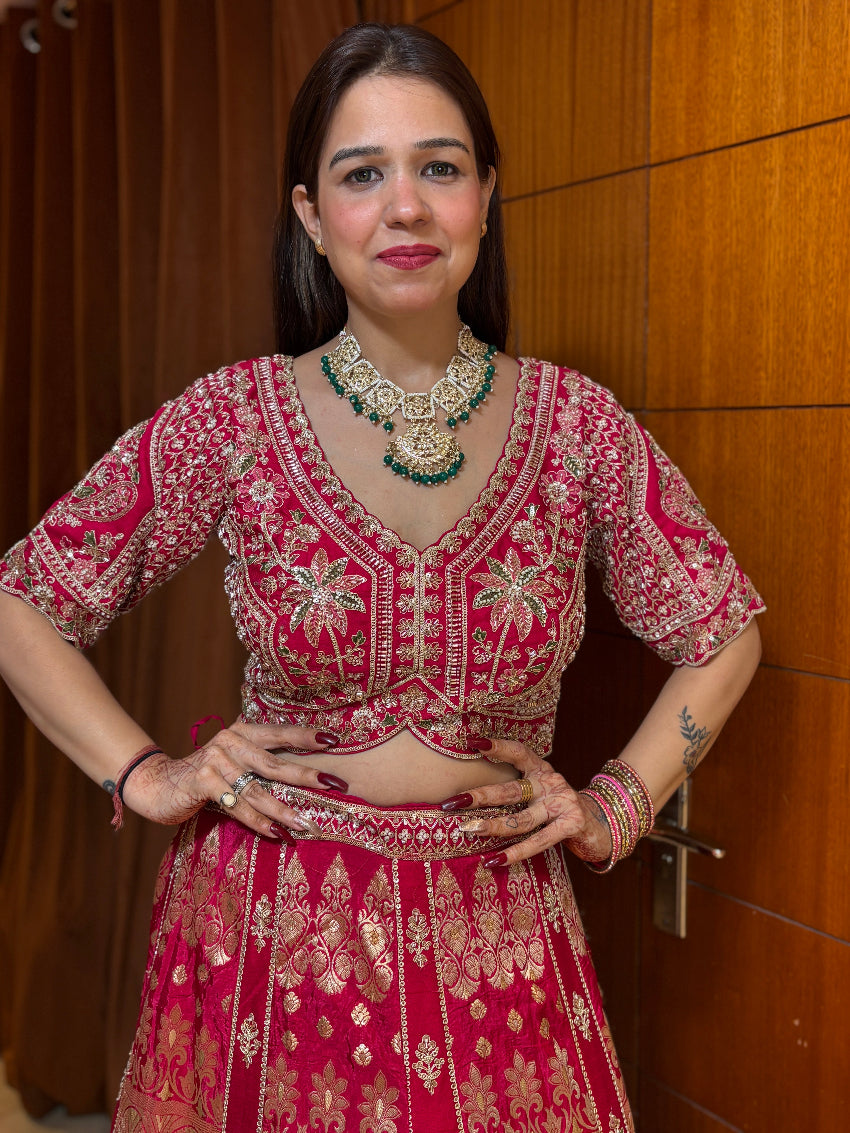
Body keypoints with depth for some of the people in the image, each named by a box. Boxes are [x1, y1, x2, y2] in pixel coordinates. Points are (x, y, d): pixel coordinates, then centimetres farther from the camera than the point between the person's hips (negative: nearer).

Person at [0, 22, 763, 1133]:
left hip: (498, 935, 1)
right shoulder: (233, 418, -9)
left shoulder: (578, 423, -6)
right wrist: (147, 776, -6)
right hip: (272, 932, 0)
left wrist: (621, 802, 0)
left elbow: (724, 633, 7)